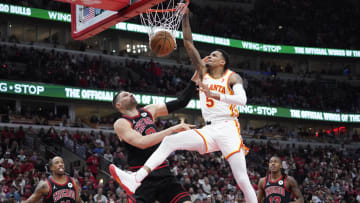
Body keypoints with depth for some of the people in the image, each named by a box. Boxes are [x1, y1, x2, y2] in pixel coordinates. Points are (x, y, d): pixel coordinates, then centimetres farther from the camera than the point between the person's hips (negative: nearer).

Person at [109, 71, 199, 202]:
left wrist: (195, 78, 5)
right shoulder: (121, 123, -6)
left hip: (163, 173, 5)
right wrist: (173, 129, -25)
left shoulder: (149, 110, 13)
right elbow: (141, 142, -23)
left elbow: (181, 102, 15)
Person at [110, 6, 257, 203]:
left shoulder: (232, 77, 2)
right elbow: (188, 43, 11)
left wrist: (214, 95, -30)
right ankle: (136, 179, -24)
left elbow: (242, 100, -19)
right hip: (208, 130, 5)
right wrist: (185, 17, 2)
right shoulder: (203, 72, 16)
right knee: (169, 141, -13)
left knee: (242, 180, -10)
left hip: (227, 129, -5)